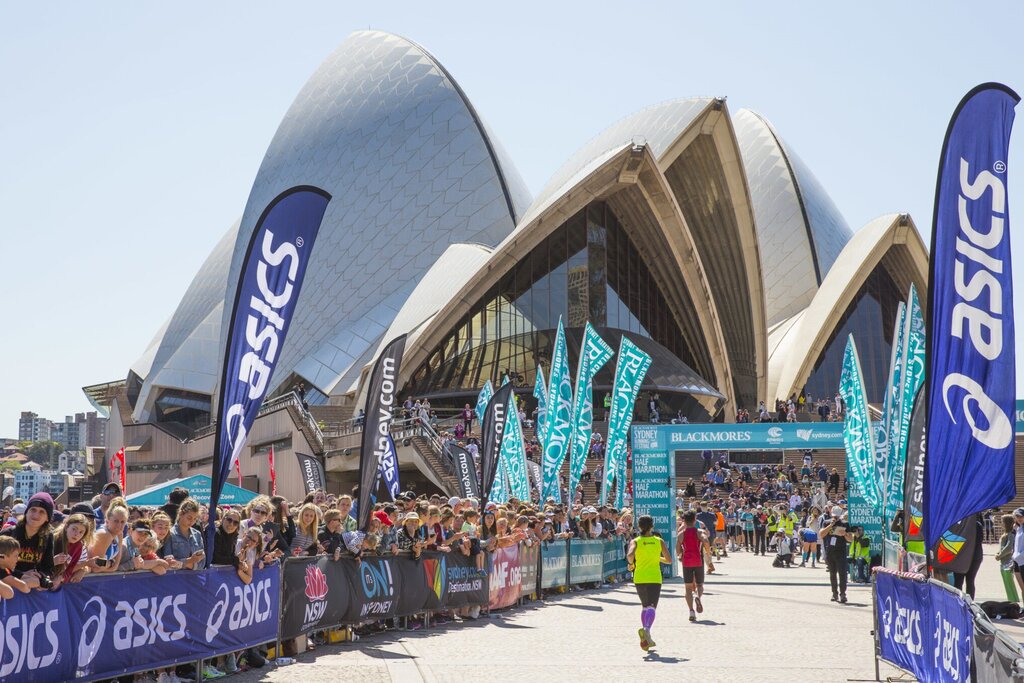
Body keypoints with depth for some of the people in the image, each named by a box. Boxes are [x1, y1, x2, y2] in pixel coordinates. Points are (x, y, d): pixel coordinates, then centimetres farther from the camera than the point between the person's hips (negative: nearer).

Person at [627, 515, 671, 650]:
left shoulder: (635, 541, 1)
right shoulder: (659, 541, 3)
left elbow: (630, 555, -18)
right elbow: (669, 560, 4)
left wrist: (631, 564, 1)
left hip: (639, 578, 2)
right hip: (655, 578, -2)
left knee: (644, 606, 19)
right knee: (651, 607, -9)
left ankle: (647, 639, 14)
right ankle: (646, 629, -38)